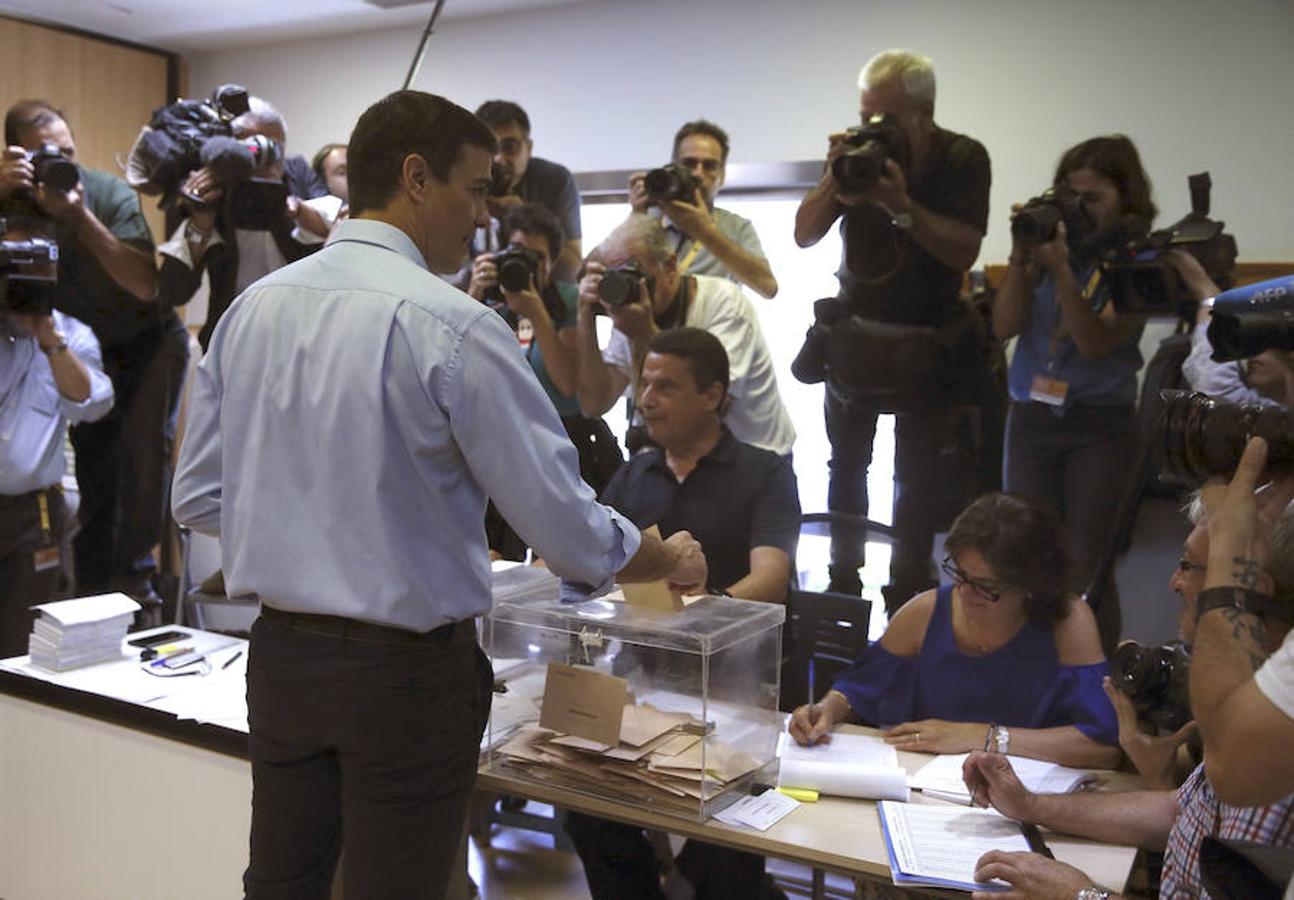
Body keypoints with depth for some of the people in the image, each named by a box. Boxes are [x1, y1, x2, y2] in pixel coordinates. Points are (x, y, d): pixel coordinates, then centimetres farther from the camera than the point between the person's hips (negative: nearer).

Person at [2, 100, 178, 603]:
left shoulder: (110, 195, -20)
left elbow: (146, 286, -29)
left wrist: (81, 217, -36)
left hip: (148, 340, -3)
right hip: (88, 345, 3)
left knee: (144, 450, -11)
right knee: (93, 461, 1)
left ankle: (133, 576, 3)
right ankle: (93, 585, 16)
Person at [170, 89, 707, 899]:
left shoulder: (252, 308, 1)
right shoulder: (453, 326, -18)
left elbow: (199, 499, 7)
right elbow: (569, 533, -16)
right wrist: (672, 560, 3)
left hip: (280, 653, 6)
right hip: (405, 672, -6)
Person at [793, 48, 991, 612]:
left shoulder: (963, 159, -13)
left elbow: (963, 251, -22)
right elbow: (804, 234, -10)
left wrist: (901, 205, -32)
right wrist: (833, 181, -26)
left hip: (926, 341, -3)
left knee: (918, 476, 2)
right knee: (846, 465, 12)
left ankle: (908, 591, 15)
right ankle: (843, 583, 27)